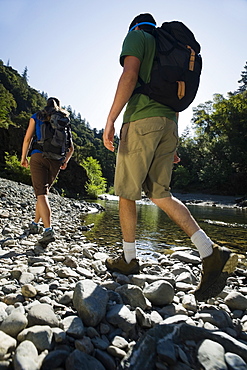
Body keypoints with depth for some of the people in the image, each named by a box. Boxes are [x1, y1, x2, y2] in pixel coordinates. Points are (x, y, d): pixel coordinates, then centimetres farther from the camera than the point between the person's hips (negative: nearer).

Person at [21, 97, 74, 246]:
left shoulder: (36, 117, 11)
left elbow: (27, 139, 4)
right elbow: (71, 147, 13)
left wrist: (24, 157, 15)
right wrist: (65, 161, 26)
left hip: (38, 156, -3)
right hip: (56, 161, 3)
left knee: (41, 193, -11)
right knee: (43, 191, 17)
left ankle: (49, 230, -26)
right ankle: (35, 224, 27)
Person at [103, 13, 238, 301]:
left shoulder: (136, 37, 11)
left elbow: (129, 75, -11)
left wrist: (110, 120, -14)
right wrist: (171, 144, 23)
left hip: (141, 121, -7)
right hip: (168, 124, 7)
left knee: (126, 193, 2)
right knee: (159, 195, 3)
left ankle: (128, 259, 12)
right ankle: (212, 254, -6)